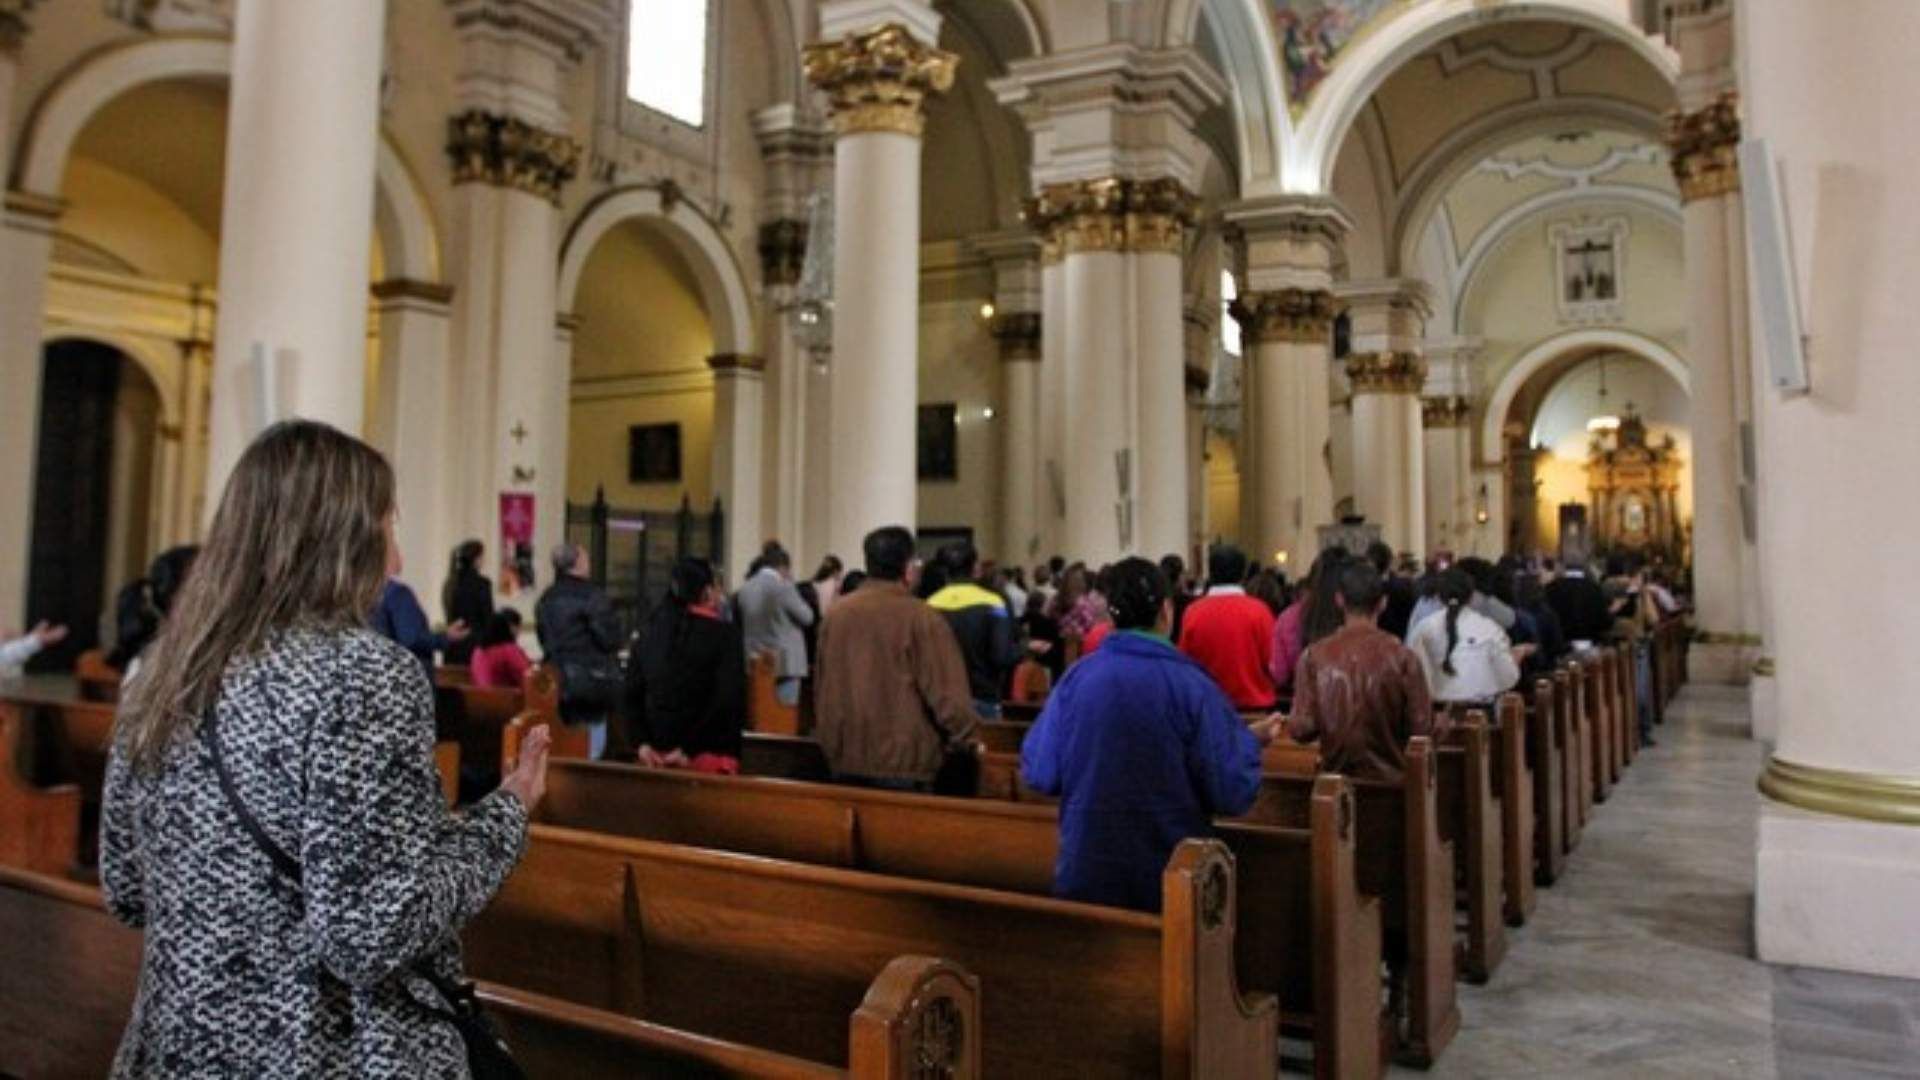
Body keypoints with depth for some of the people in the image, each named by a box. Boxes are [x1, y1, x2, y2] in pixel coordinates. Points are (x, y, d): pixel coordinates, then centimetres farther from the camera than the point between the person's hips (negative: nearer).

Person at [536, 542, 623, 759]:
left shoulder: (546, 599, 9)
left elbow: (543, 639, 16)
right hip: (593, 680, -7)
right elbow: (610, 639, -15)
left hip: (558, 681, 7)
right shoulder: (592, 596, -14)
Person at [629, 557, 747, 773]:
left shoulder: (650, 629, 9)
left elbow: (632, 692, 9)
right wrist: (690, 749, -12)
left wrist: (643, 742, 5)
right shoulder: (725, 633, -7)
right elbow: (729, 702, -15)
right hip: (710, 756, -5)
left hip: (657, 753, 5)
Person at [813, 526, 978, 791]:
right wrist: (964, 733, 7)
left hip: (845, 764, 5)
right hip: (904, 764, -4)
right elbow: (947, 694, -12)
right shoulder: (921, 619, -12)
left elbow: (823, 690, 10)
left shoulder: (837, 613, 2)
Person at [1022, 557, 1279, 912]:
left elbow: (1038, 775, -1)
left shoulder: (1075, 679, -7)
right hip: (1170, 877, -2)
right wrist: (1251, 740, 7)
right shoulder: (1191, 685, -13)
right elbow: (1233, 793, -12)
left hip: (1086, 874, 2)